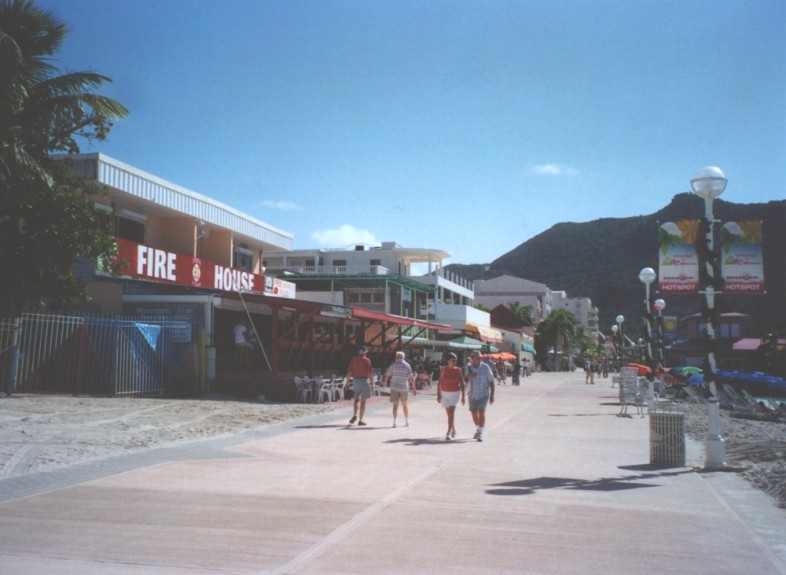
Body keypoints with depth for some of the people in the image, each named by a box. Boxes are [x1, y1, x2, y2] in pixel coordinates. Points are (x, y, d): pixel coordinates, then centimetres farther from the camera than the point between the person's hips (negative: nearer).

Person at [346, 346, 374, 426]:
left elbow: (349, 373, 2)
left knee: (356, 400, 17)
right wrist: (372, 385, -4)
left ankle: (354, 415, -3)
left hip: (355, 381, 3)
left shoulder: (353, 360, 3)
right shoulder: (367, 360, -6)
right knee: (363, 402, 4)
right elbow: (370, 374, -9)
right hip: (364, 381, -3)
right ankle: (360, 420, 5)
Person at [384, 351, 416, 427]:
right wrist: (414, 389, -1)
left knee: (395, 405, -1)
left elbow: (387, 375, -2)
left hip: (394, 387, -2)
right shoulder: (407, 366, 1)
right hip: (404, 387, 2)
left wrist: (385, 383, 14)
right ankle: (407, 422, 22)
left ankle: (394, 422, -10)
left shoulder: (393, 365, -2)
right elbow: (411, 378, -3)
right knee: (404, 405, 16)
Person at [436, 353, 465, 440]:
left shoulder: (458, 370, -5)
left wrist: (463, 396, -3)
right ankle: (453, 430, 34)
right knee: (449, 413, 14)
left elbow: (462, 384, -2)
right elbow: (439, 383, 1)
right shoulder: (443, 370, -2)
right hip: (445, 393, 3)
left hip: (455, 393, -2)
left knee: (451, 413, -16)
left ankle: (448, 433, -19)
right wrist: (438, 395, -4)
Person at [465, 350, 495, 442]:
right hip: (472, 394, 4)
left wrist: (492, 395, -7)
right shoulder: (469, 367, -1)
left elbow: (491, 382, -5)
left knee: (481, 413, -13)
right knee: (474, 413, 11)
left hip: (484, 394, -4)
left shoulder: (486, 368, -10)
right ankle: (478, 429, 35)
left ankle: (480, 434, -10)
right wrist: (468, 377, -16)